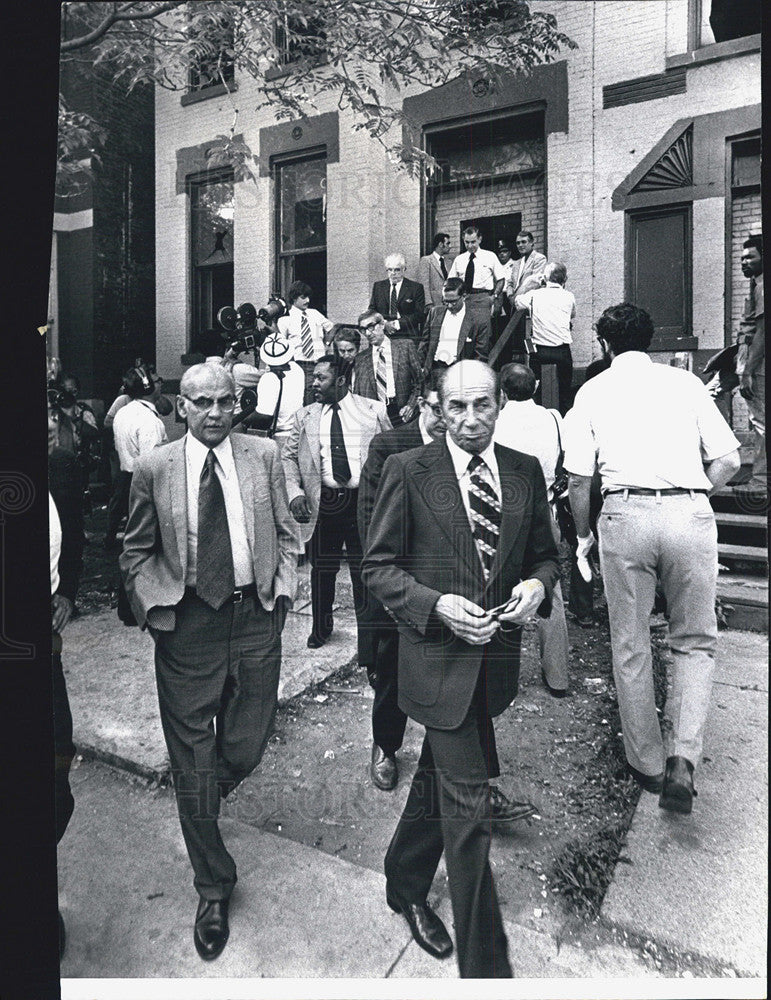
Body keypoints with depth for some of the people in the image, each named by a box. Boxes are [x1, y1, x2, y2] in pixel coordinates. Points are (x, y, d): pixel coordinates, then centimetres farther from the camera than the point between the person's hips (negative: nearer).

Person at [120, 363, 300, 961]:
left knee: (246, 746, 12)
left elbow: (286, 534, 8)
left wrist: (282, 589, -3)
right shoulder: (154, 469, -2)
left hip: (256, 615, 2)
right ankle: (213, 889, 30)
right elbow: (137, 551, 7)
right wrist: (154, 606, -5)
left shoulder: (265, 456, 1)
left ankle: (207, 798, 51)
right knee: (193, 760, 8)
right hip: (186, 621, -1)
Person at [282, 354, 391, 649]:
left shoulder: (375, 410, 4)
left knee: (364, 571, 4)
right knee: (322, 569, 13)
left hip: (364, 500, -2)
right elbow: (288, 457, 11)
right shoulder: (304, 417, 9)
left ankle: (367, 637, 22)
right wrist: (294, 492, -5)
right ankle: (321, 627, 36)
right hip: (323, 501, 2)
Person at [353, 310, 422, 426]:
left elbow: (420, 381, 6)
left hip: (402, 414, -1)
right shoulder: (360, 359, 12)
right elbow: (358, 394, 12)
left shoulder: (405, 346, 7)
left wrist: (411, 405, -6)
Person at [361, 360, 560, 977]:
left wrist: (537, 585, -10)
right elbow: (378, 568, -6)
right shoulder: (408, 471, -8)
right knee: (469, 806, 0)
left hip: (498, 656, 5)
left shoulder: (527, 471, 3)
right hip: (438, 655, -4)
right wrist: (438, 605, -19)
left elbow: (546, 553, 12)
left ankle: (406, 887, 49)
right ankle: (485, 963, 22)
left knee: (438, 779, 23)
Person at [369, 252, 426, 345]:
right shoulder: (378, 286, 17)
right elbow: (371, 311, 12)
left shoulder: (416, 287, 7)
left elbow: (419, 315, -1)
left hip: (407, 338, -2)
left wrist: (399, 324, -13)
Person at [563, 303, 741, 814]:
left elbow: (579, 479, 5)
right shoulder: (686, 381, 14)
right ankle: (684, 758, 2)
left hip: (626, 514, -1)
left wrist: (583, 535, 19)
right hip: (690, 513, 1)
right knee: (696, 642, 17)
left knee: (630, 647, 13)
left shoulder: (593, 391, 12)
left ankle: (648, 764, 25)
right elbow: (728, 460, 7)